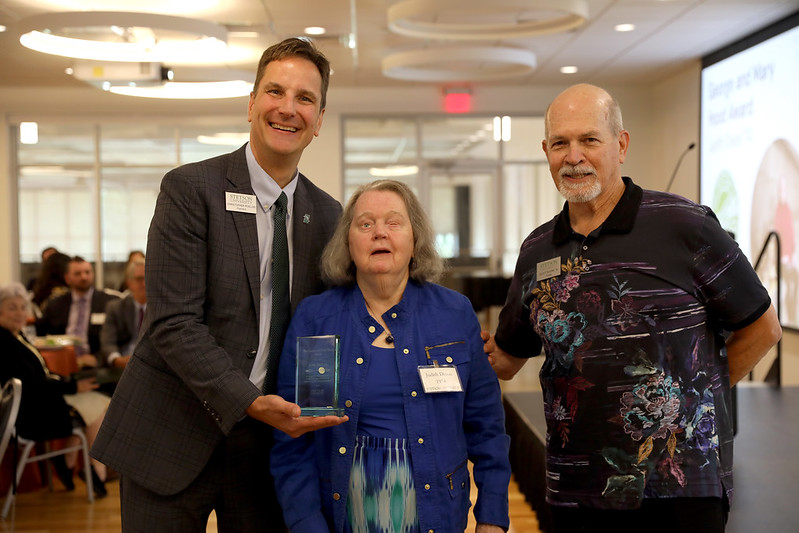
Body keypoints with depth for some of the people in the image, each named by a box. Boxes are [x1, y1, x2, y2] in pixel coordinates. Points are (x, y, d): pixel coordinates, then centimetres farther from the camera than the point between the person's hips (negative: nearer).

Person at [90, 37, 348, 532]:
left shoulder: (327, 214, 6)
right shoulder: (190, 188, -9)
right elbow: (173, 323, -16)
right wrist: (249, 403, -24)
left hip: (268, 438, 4)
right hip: (174, 437, -4)